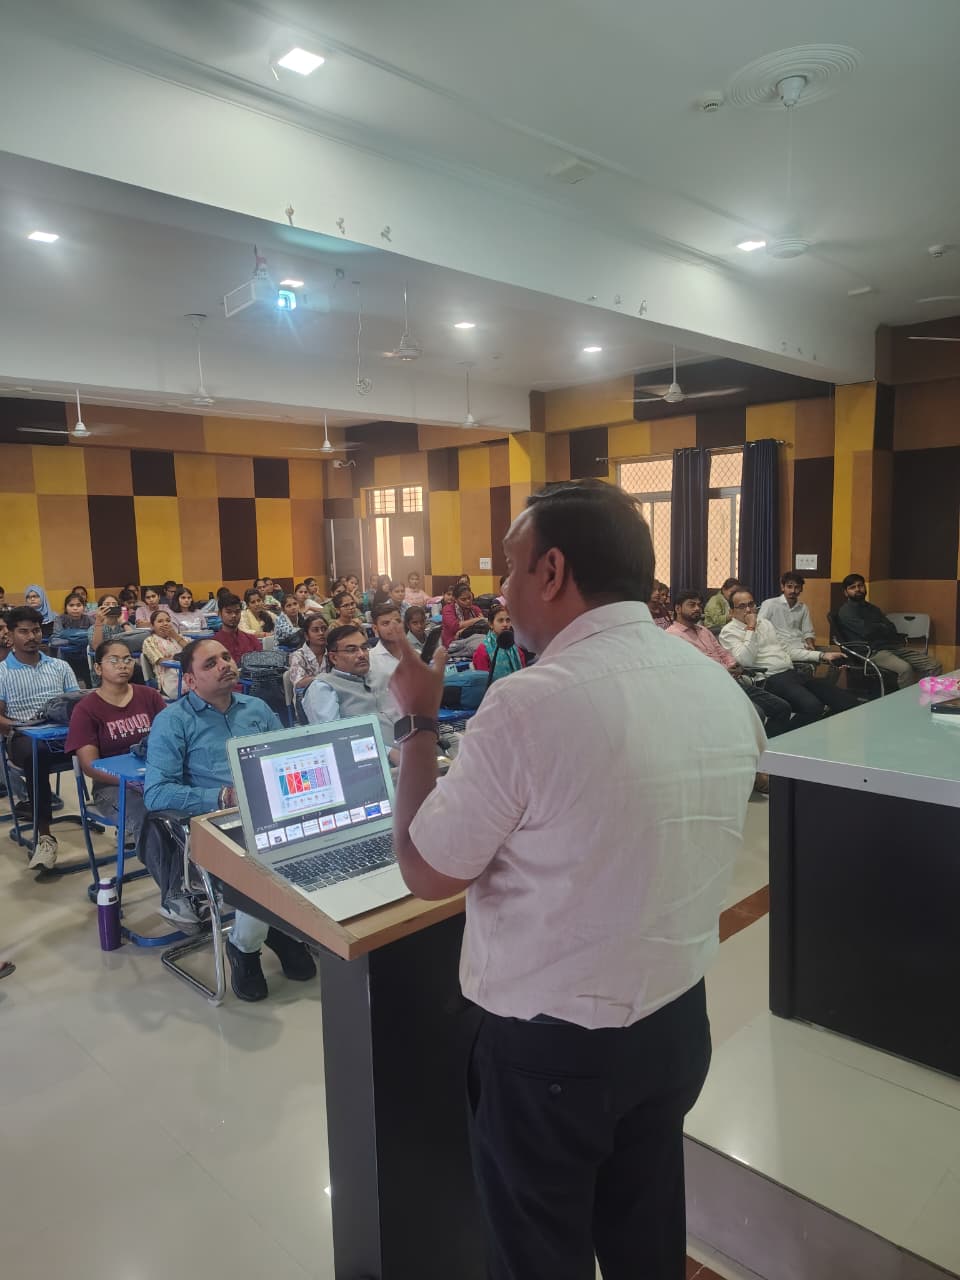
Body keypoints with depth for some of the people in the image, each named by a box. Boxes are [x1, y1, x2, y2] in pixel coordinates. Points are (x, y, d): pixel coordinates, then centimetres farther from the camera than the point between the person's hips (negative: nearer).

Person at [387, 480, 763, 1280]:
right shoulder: (726, 692, -4)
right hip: (679, 1022, 6)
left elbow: (426, 871, -15)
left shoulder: (532, 703, -27)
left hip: (552, 1044, -6)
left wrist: (419, 720, -5)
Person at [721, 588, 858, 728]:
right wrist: (750, 628, -12)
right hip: (770, 679, -7)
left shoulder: (764, 622, 22)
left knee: (848, 701, -9)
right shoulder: (729, 632, -1)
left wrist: (821, 655, 17)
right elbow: (745, 661, -16)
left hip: (793, 673, 7)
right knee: (812, 707, -33)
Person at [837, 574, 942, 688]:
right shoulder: (846, 611, 0)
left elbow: (892, 629, 16)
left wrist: (877, 628, -5)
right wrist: (884, 628, 6)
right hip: (874, 651, -8)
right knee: (905, 669, -36)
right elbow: (867, 631, -14)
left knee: (934, 666, -8)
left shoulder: (871, 608, 25)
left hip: (894, 646, 8)